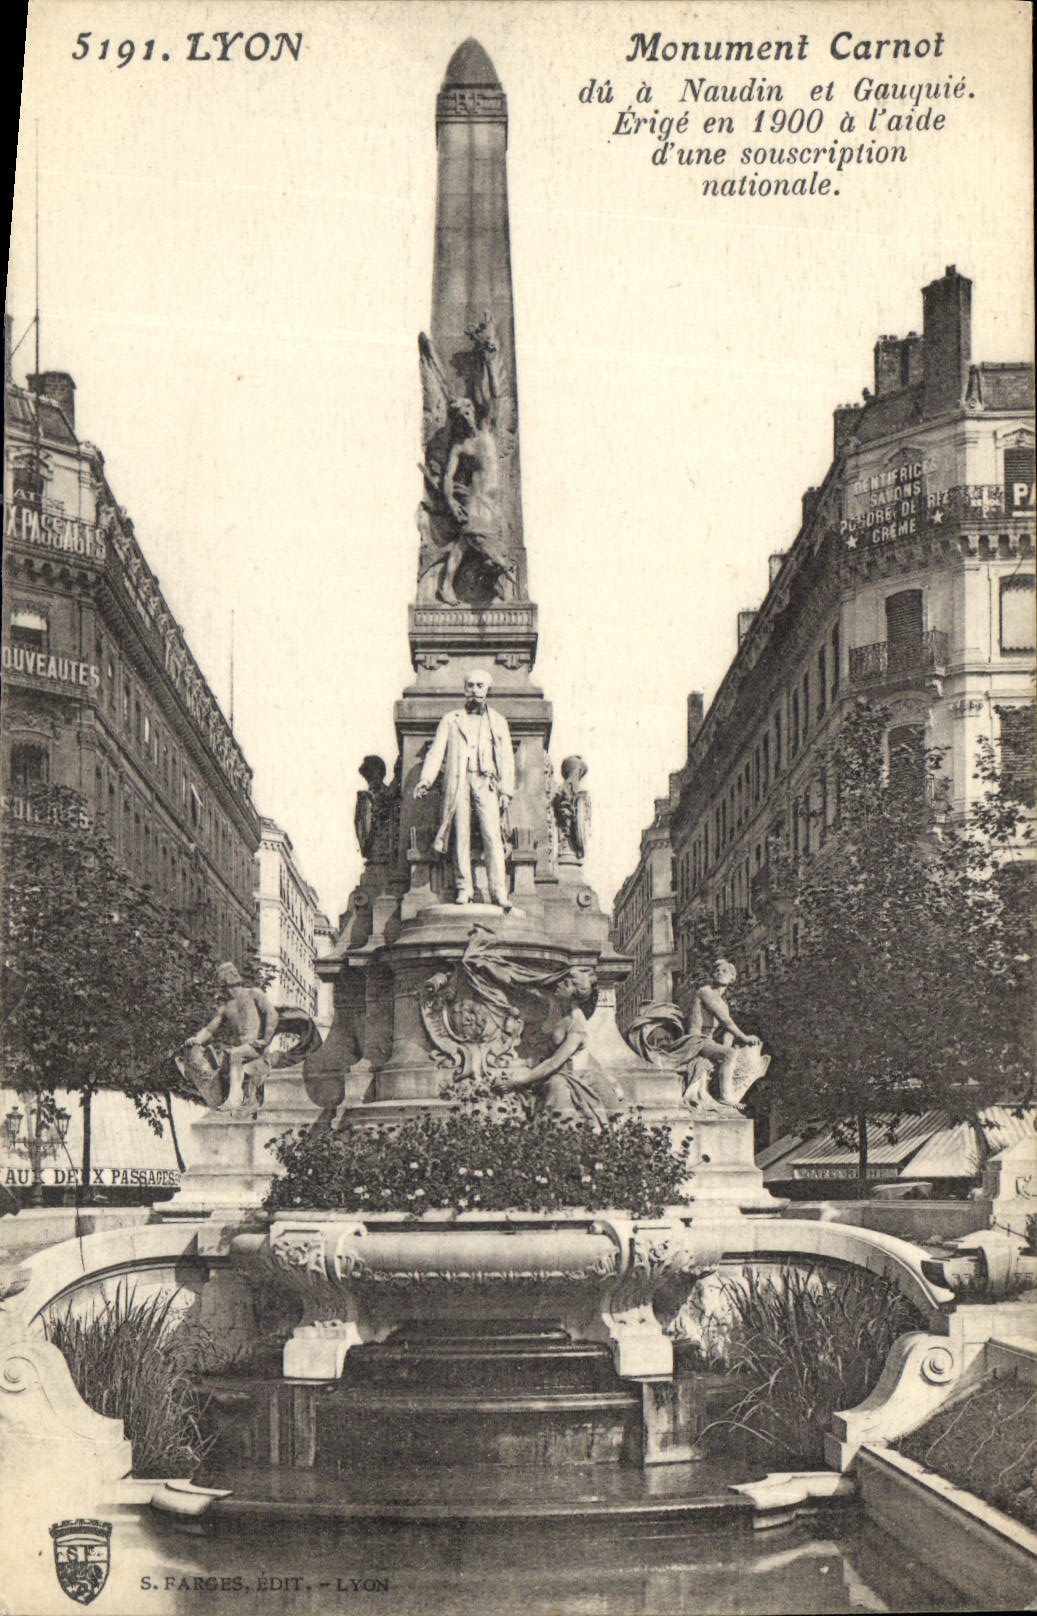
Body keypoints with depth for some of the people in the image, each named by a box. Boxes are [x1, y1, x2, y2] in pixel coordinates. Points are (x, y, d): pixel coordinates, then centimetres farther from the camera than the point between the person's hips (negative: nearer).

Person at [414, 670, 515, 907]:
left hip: (485, 783, 0)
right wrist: (426, 780, -6)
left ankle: (499, 891, -16)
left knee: (492, 835, -12)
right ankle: (463, 888, -4)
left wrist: (506, 791, 3)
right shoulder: (450, 720, 17)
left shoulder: (498, 721, 19)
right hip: (457, 782, 0)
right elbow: (436, 751, 9)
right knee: (461, 836, -7)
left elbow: (506, 758, 14)